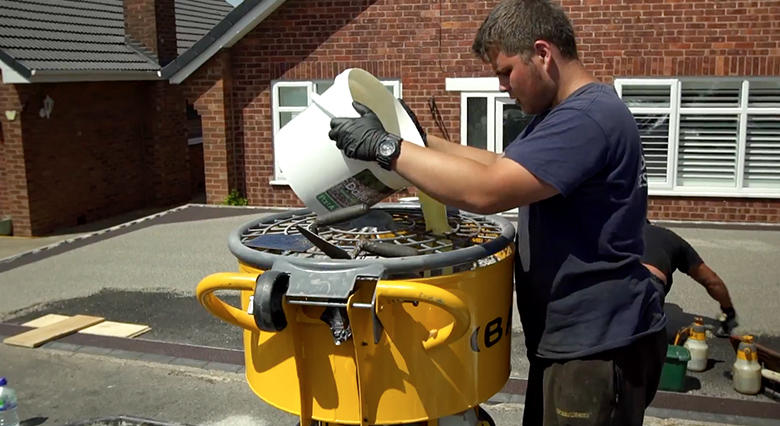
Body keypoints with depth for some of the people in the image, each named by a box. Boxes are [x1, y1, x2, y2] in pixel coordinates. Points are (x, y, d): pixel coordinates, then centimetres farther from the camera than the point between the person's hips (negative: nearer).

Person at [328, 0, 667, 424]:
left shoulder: (589, 117, -23)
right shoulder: (567, 113, 12)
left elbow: (486, 191, -31)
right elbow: (502, 167, 17)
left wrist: (386, 147, -24)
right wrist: (420, 140, 9)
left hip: (601, 343, -10)